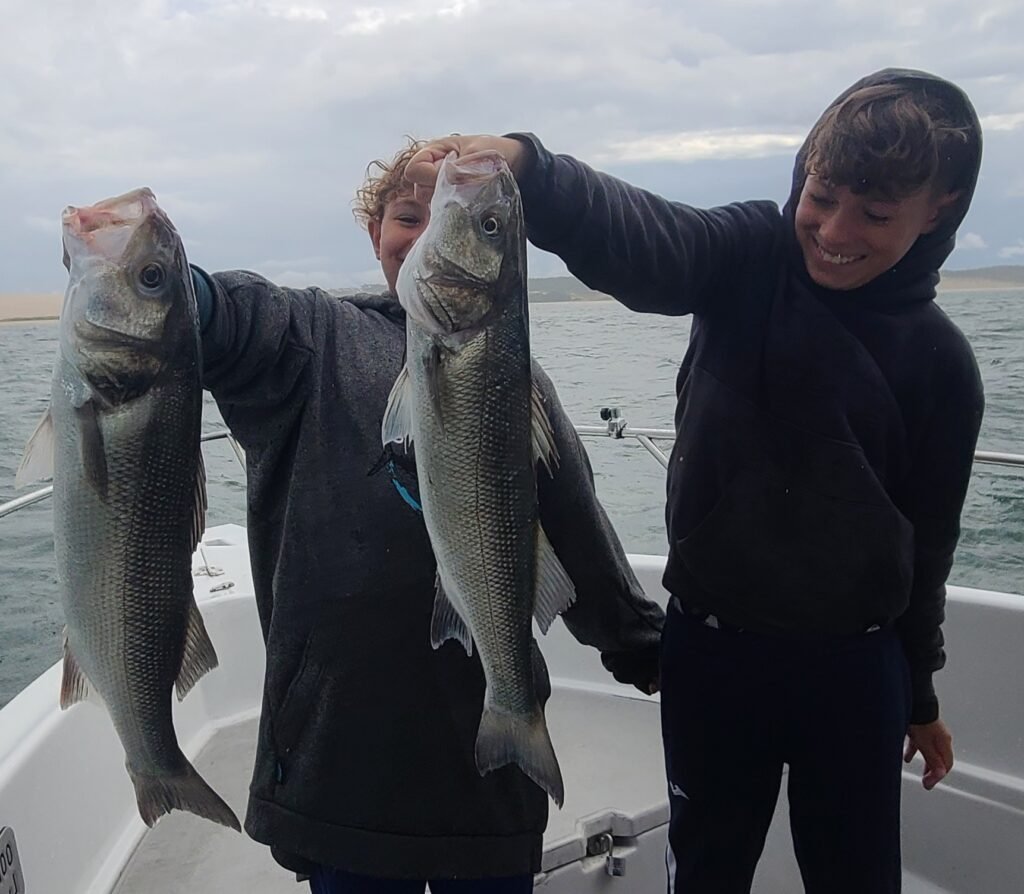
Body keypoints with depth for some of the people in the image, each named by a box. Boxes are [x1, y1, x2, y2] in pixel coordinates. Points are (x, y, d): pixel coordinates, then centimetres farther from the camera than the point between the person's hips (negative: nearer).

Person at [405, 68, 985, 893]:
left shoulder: (940, 362, -2)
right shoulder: (751, 259, -8)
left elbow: (927, 538, 6)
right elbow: (635, 237, -30)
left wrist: (920, 692, 15)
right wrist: (522, 166, -50)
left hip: (855, 667, 2)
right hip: (712, 648, -1)